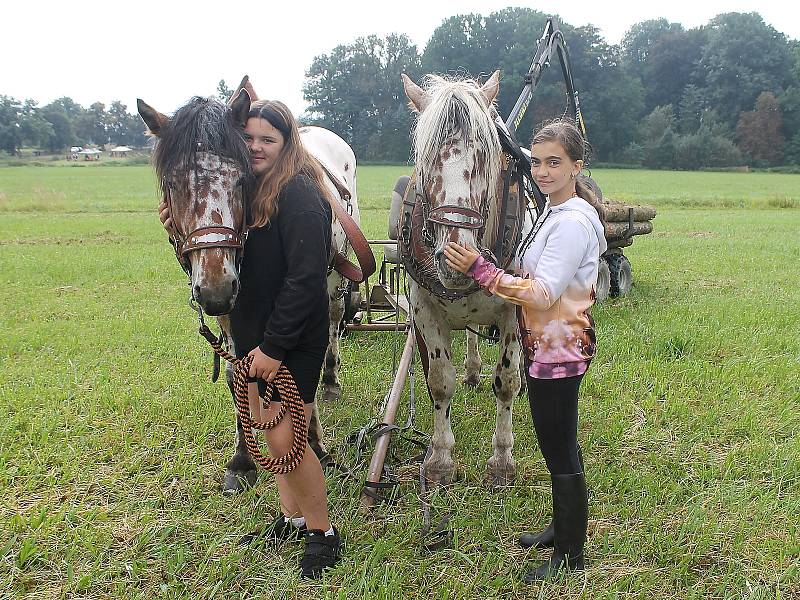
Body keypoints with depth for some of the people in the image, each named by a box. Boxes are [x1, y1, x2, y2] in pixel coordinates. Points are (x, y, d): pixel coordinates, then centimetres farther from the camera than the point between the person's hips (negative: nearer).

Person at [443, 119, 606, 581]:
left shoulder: (573, 222, -21)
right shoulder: (557, 212, 11)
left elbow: (543, 293, -27)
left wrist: (479, 269, -33)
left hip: (558, 351, -10)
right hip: (549, 347, 10)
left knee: (561, 452, 2)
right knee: (558, 447, 22)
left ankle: (571, 556, 18)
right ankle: (563, 528, 39)